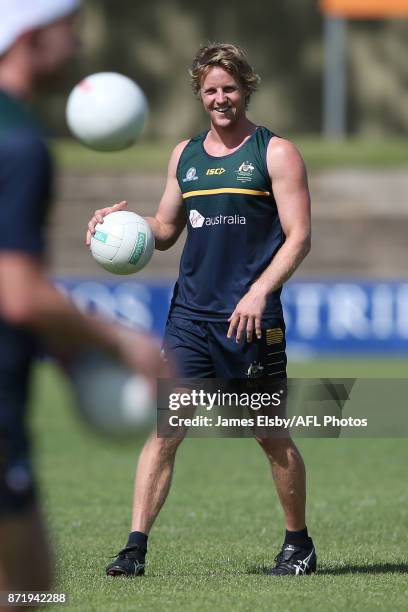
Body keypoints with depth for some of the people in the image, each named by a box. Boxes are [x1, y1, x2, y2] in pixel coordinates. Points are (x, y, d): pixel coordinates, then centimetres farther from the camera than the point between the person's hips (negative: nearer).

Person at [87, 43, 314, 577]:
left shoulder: (276, 153, -1)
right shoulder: (184, 155, 14)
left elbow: (299, 237, -6)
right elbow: (166, 229, 24)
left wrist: (260, 292, -19)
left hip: (251, 319, -4)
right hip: (190, 313, 4)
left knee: (272, 435, 5)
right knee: (163, 428, -5)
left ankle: (299, 544, 20)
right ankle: (135, 547, -5)